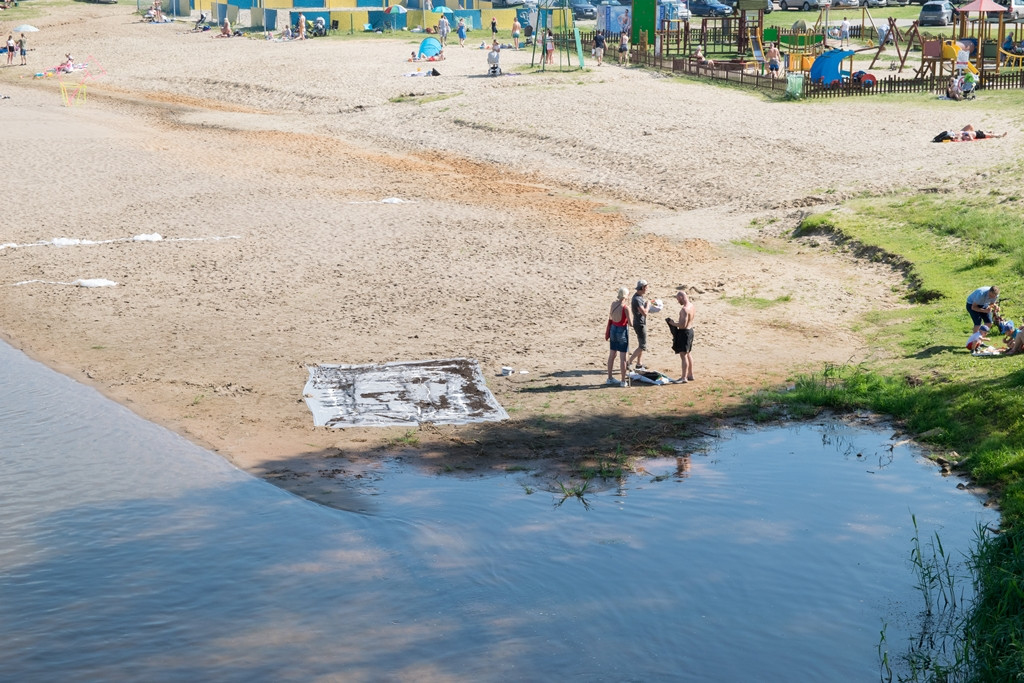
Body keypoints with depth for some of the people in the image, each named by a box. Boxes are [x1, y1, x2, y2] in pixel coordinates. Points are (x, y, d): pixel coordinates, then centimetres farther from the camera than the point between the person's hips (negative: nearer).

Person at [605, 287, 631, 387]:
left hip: (613, 329, 6)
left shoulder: (613, 304, -4)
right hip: (622, 331, -6)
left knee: (612, 355, 17)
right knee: (622, 357, 3)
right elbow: (630, 323, -16)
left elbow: (610, 317, 6)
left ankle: (609, 378, 26)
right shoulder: (625, 308, -22)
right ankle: (623, 381, 9)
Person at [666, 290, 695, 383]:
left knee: (683, 355, -5)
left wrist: (672, 322, -15)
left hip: (684, 332, -10)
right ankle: (690, 375, 27)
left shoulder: (684, 309, -25)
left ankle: (684, 378, -3)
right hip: (690, 330, 10)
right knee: (687, 354, 19)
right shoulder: (692, 306, 5)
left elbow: (682, 325, -27)